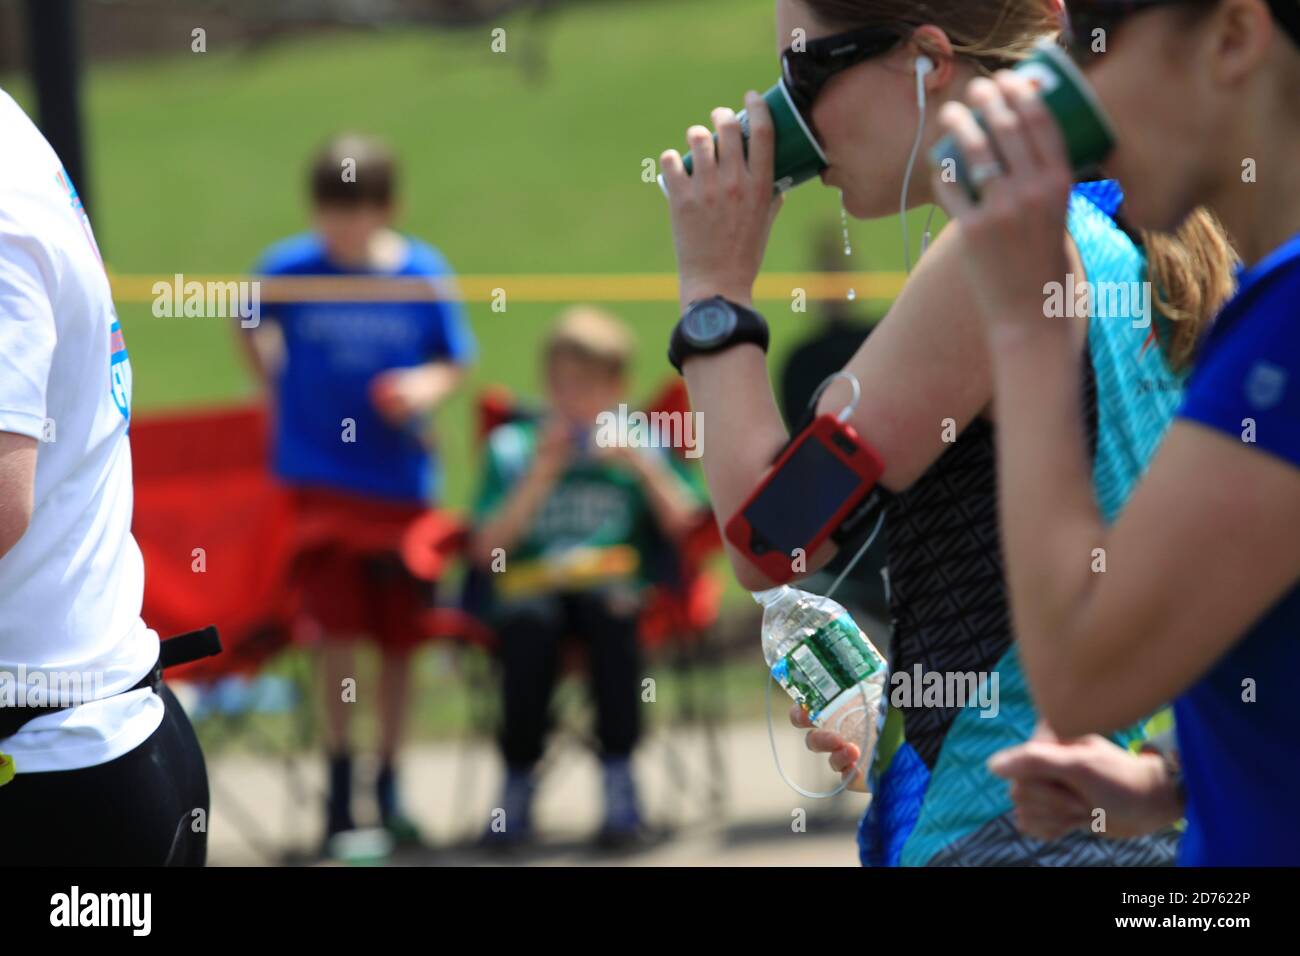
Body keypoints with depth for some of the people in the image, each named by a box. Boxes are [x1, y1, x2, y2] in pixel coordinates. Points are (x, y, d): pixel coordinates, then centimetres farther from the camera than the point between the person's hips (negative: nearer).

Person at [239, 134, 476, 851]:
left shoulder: (426, 277, -4)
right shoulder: (287, 270, -4)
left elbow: (455, 361, 5)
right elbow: (251, 328, 15)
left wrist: (429, 385, -14)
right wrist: (276, 387, 7)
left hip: (402, 475, 1)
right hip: (320, 475, -1)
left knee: (399, 636, 7)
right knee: (338, 627, -9)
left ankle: (388, 785, 21)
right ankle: (339, 783, 5)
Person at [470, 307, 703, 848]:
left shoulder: (639, 444, 16)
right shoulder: (512, 448, 13)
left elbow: (686, 525, 2)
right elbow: (486, 550, 0)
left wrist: (641, 465, -7)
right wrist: (540, 477, -5)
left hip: (614, 585, 0)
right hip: (530, 589, 0)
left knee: (609, 606, -36)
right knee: (529, 623, -36)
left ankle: (618, 773, -29)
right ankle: (519, 777, -20)